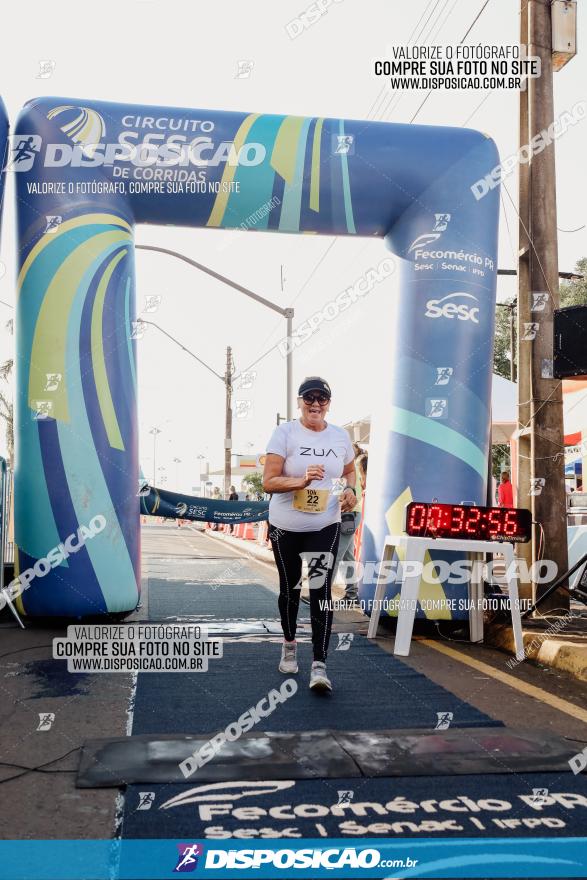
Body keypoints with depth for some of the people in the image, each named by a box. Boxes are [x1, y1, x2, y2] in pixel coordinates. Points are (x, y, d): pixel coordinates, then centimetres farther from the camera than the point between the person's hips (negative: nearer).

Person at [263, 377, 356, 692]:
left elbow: (350, 470, 21)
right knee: (289, 587, 14)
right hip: (285, 526, -1)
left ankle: (319, 666, -8)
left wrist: (350, 490, -1)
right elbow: (268, 482, -14)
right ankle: (289, 643, 39)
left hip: (325, 526, 1)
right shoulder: (285, 433, -8)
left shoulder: (340, 436, 3)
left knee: (321, 589, -10)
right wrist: (302, 481, -30)